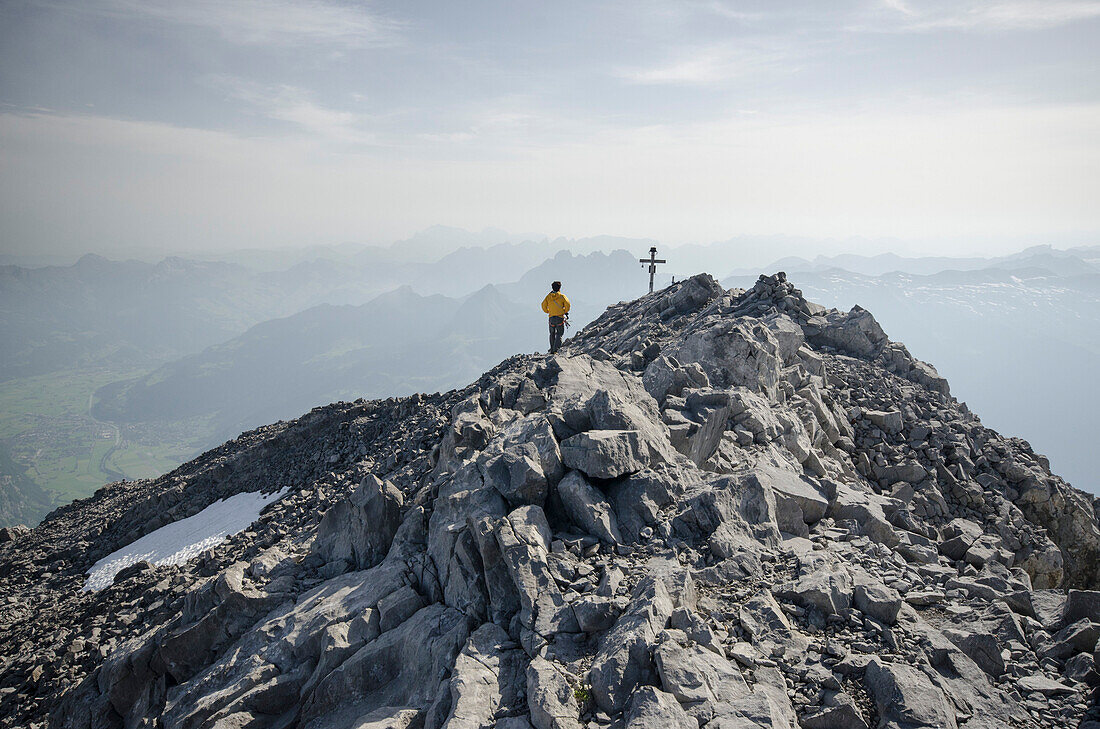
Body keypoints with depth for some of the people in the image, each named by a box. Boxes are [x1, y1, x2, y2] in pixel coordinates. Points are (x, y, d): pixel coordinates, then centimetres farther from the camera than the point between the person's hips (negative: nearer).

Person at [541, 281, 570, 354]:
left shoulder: (548, 296, 4)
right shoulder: (562, 296, -5)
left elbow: (543, 305, 3)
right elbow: (567, 304, -11)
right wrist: (565, 312, 6)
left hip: (551, 317, 3)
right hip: (560, 317, -3)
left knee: (552, 333, 18)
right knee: (559, 333, 3)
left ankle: (552, 349, 21)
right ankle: (555, 348, -13)